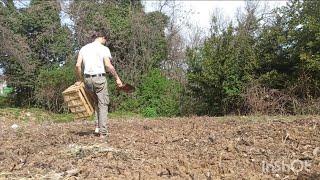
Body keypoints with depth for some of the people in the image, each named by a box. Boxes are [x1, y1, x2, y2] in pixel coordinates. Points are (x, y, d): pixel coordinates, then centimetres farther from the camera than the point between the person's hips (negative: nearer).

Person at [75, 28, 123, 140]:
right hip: (99, 78, -5)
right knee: (103, 105, 2)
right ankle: (103, 132, 3)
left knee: (96, 102, 22)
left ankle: (98, 126, 17)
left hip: (87, 79, 5)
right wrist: (117, 78, -7)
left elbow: (78, 65, 5)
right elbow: (108, 65, -14)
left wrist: (79, 80, 14)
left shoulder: (84, 48, 12)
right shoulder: (103, 49, -2)